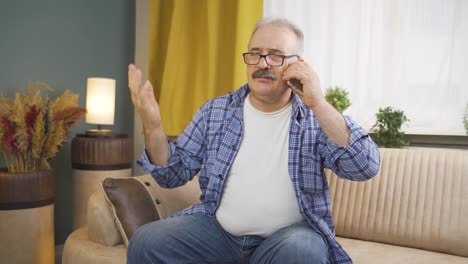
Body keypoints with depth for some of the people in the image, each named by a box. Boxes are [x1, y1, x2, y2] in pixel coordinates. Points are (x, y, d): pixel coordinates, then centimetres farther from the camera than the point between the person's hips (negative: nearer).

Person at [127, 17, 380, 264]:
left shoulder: (317, 117, -2)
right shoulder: (214, 111, 4)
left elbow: (366, 167, -16)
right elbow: (173, 174, 5)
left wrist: (319, 104, -23)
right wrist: (152, 127, -13)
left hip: (291, 233, -1)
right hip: (216, 227, 2)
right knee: (146, 241, -20)